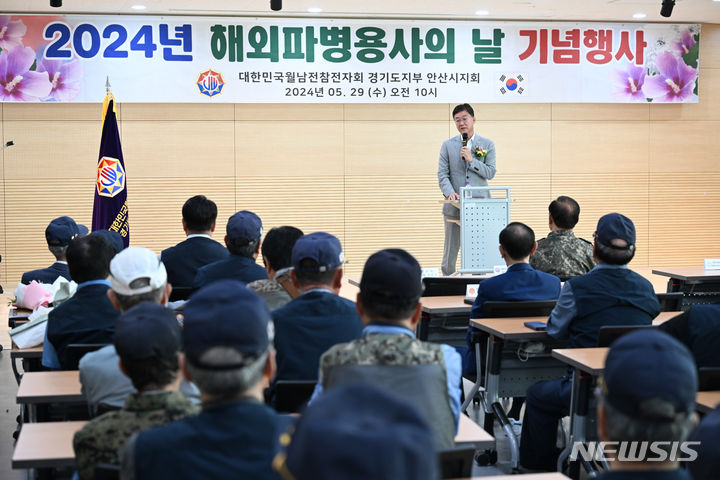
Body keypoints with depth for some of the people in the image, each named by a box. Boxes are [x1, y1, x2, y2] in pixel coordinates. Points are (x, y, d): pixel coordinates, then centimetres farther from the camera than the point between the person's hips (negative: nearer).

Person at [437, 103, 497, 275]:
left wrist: (471, 160, -11)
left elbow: (490, 173, 0)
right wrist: (450, 192, -15)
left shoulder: (487, 144, 7)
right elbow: (442, 174, 2)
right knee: (450, 250, 4)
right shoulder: (447, 145, 8)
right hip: (454, 205, 0)